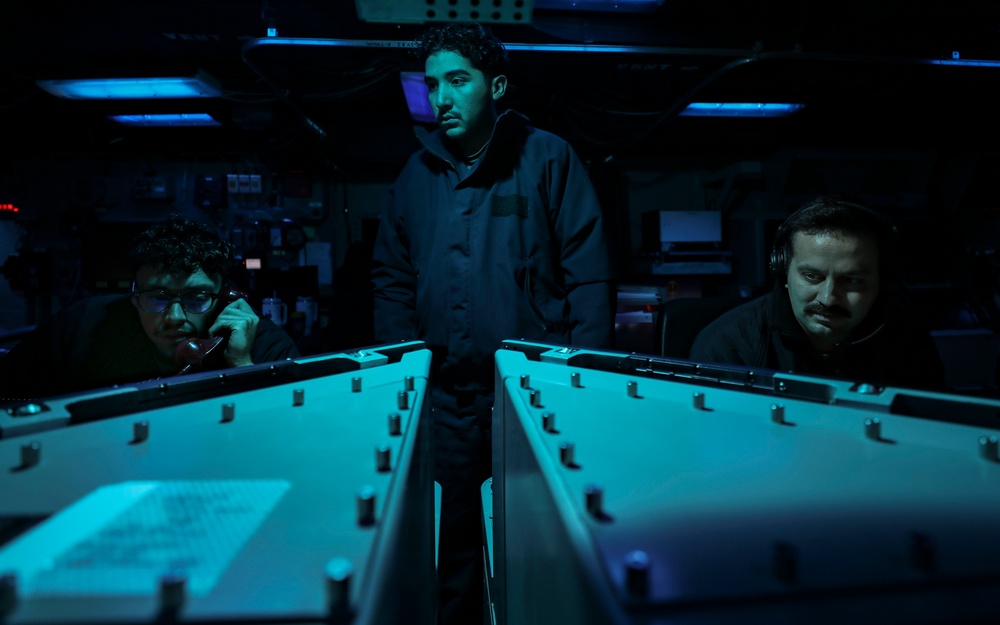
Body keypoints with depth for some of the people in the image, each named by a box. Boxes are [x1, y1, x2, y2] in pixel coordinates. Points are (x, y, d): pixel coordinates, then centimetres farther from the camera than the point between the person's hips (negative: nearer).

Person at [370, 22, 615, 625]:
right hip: (447, 394, 4)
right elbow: (392, 279, 12)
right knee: (452, 541, 18)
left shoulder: (548, 157, -4)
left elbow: (590, 275, -8)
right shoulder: (418, 173, 8)